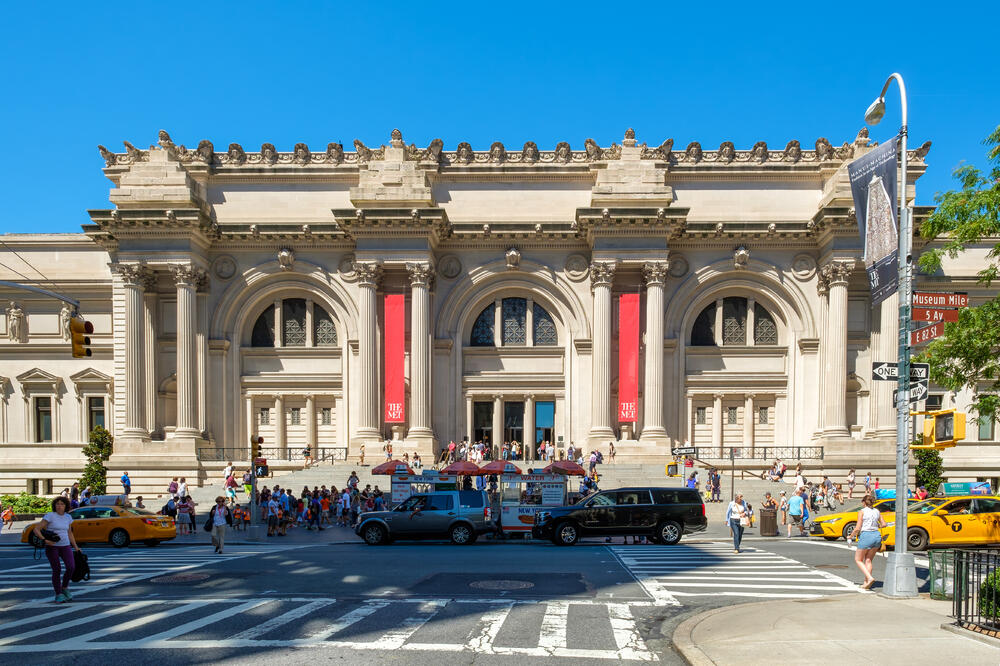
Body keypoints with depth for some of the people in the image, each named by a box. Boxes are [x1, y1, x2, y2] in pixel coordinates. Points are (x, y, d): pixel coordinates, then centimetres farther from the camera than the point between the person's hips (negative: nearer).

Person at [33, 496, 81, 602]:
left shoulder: (68, 517, 10)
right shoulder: (50, 516, -6)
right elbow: (36, 530, -9)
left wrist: (76, 547, 17)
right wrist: (44, 540, -21)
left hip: (65, 546, 3)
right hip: (52, 547, -3)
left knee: (71, 567, -15)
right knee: (56, 570, -6)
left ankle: (64, 588, 9)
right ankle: (58, 595, 8)